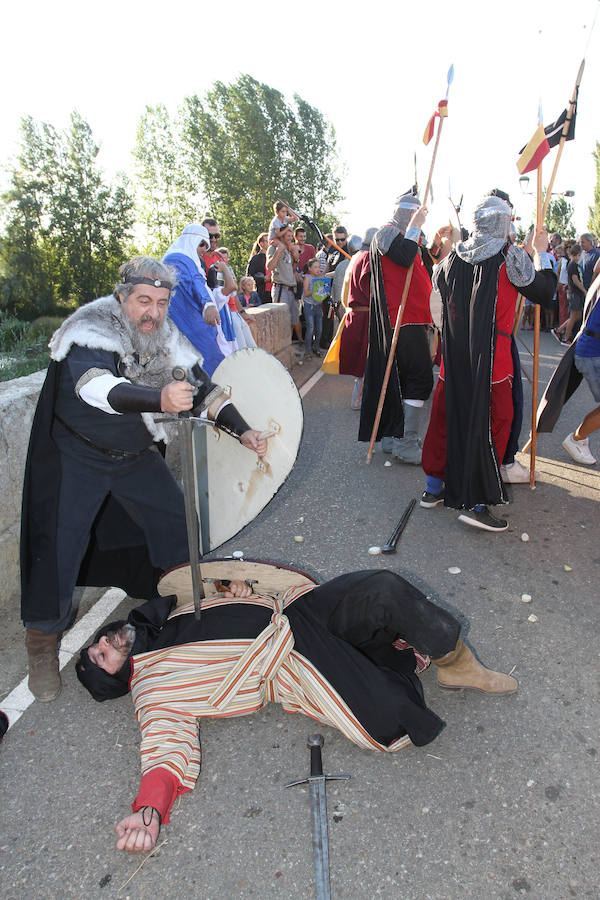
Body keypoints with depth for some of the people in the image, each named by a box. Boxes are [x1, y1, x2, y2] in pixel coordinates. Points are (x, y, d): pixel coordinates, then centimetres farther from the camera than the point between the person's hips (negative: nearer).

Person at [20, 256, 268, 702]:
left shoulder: (166, 338, -6)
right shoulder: (91, 331, -26)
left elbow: (203, 386, 1)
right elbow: (97, 387, -46)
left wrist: (242, 429, -8)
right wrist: (159, 399, -63)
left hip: (134, 453, 6)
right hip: (77, 455, -5)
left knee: (174, 515, 10)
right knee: (59, 544, -10)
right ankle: (43, 640, 12)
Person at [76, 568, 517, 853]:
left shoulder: (163, 621, 21)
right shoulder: (152, 693, 1)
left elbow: (235, 603, 26)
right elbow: (169, 752, -13)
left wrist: (239, 594, 4)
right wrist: (149, 812, -30)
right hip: (295, 664, -6)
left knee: (387, 591, -16)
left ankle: (455, 660, 3)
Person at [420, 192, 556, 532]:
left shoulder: (456, 254, 8)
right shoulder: (510, 254, -7)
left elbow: (440, 282, 27)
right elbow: (545, 293, -2)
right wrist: (543, 253, 10)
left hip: (454, 354, 6)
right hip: (490, 355, -6)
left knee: (447, 415, 14)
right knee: (491, 421, 1)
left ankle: (434, 487, 25)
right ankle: (475, 503, 1)